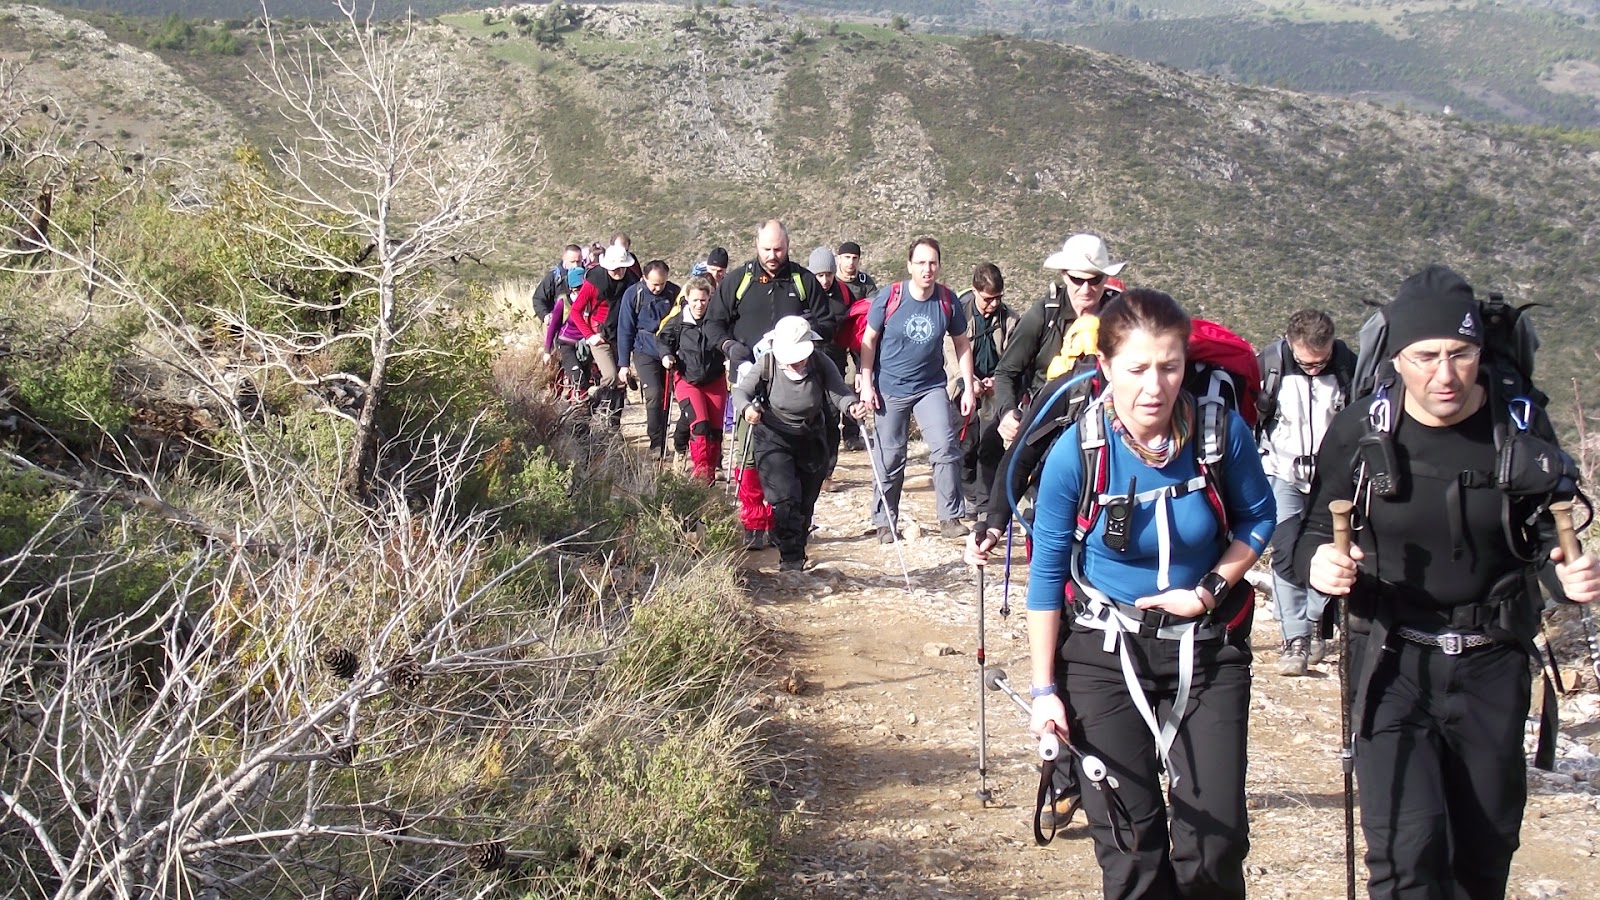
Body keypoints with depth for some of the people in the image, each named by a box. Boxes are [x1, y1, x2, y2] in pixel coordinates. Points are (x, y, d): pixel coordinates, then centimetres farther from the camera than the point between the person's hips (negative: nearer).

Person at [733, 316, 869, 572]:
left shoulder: (821, 363, -18)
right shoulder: (768, 363, -19)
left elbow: (839, 393, -20)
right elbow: (741, 390, -15)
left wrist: (852, 404, -43)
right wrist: (746, 408, -37)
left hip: (810, 440, 2)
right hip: (773, 438, -2)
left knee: (806, 502, 13)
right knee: (785, 499, -18)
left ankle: (796, 552, 35)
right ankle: (791, 558, -10)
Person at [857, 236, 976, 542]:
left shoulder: (948, 300, -6)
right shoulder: (889, 297, -11)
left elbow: (962, 344, 5)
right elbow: (869, 340, -3)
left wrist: (969, 387, 1)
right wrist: (866, 383, -8)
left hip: (931, 388, 1)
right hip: (890, 389, -1)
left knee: (946, 447, -14)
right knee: (890, 458, 5)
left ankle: (950, 517, -5)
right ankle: (885, 522, 18)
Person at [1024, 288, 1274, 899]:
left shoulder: (1223, 431, -14)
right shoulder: (1076, 451, -17)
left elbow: (1257, 518, 4)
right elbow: (1047, 571, -7)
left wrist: (1211, 590, -11)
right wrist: (1044, 689, -5)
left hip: (1206, 647, 1)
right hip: (1105, 651, -1)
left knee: (1215, 844, -2)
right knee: (1130, 849, 2)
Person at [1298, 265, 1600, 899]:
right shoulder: (1358, 432, -8)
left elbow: (1548, 535, 9)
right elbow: (1314, 531, 2)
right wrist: (1318, 561, -22)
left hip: (1493, 664, 2)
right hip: (1392, 659, -2)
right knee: (1408, 846, -17)